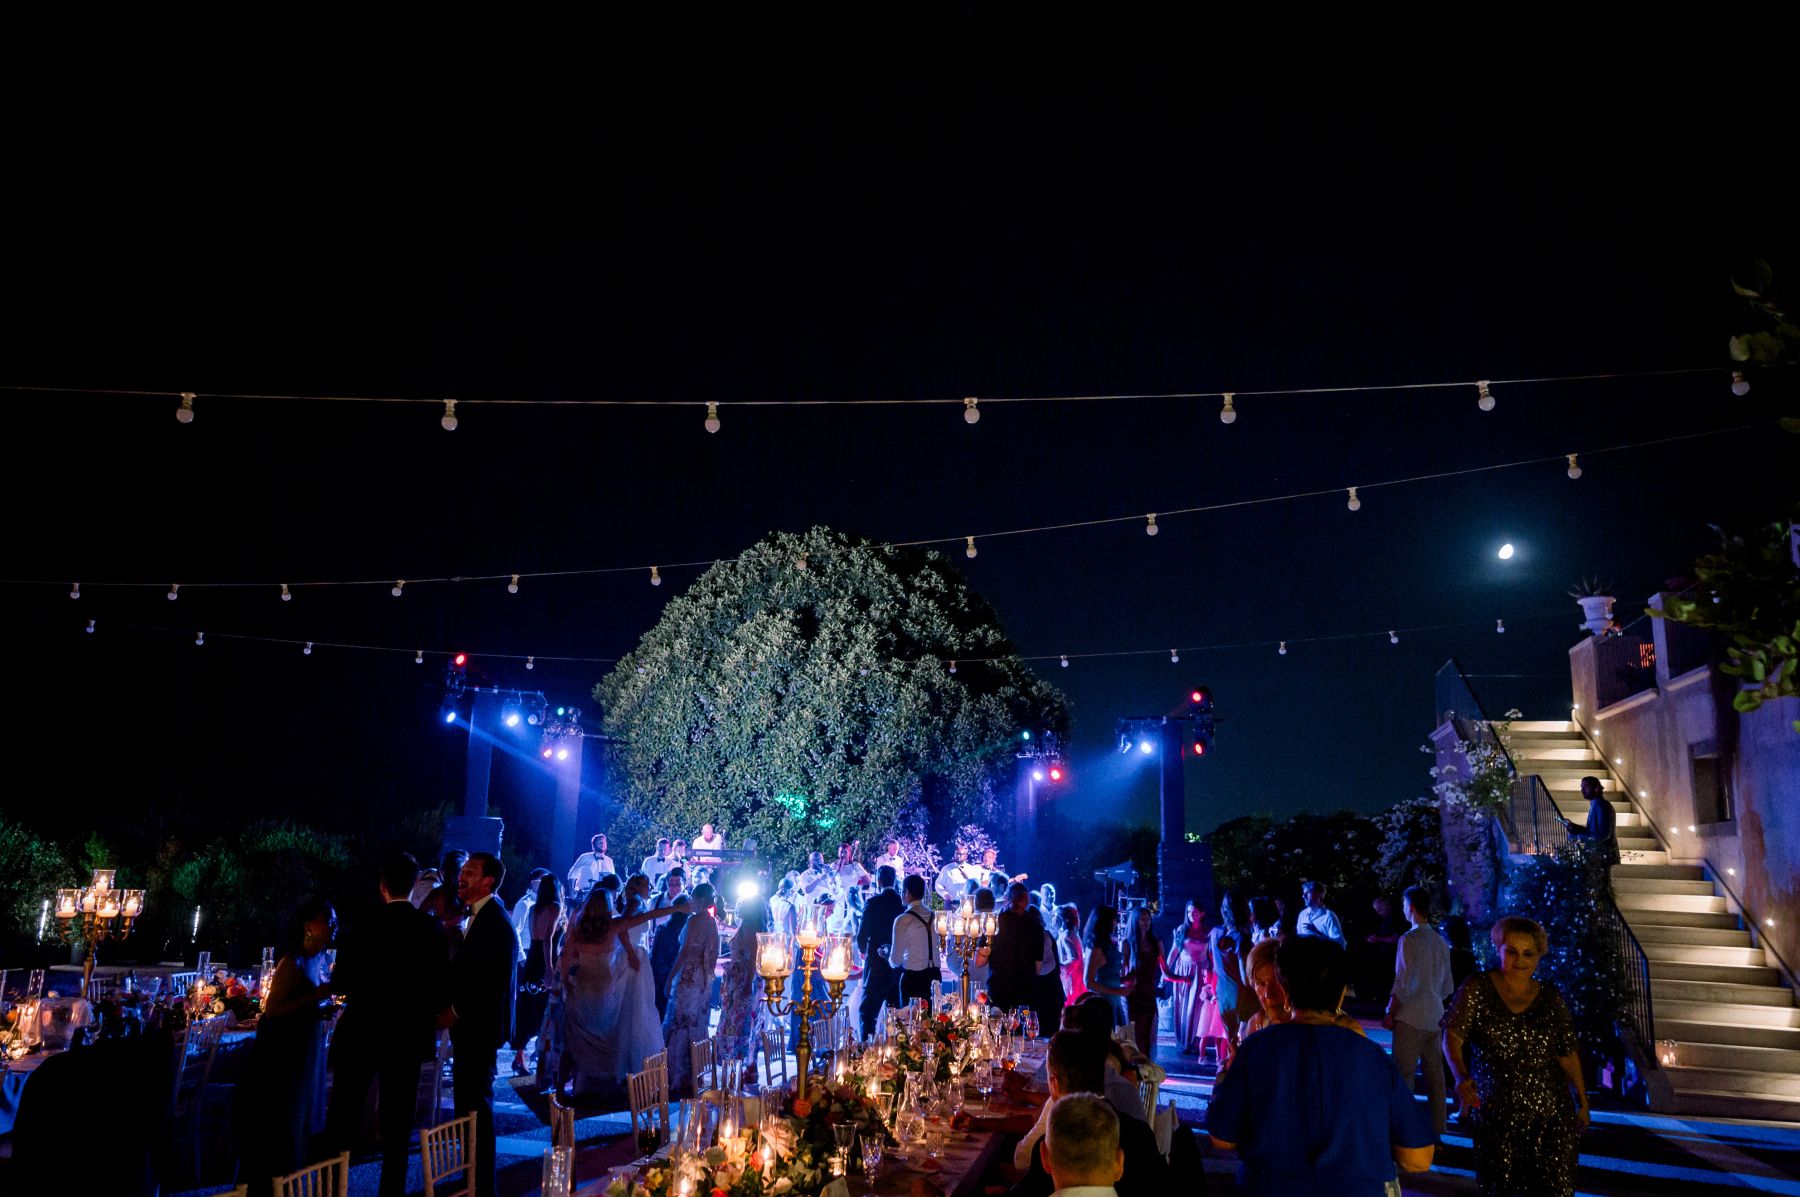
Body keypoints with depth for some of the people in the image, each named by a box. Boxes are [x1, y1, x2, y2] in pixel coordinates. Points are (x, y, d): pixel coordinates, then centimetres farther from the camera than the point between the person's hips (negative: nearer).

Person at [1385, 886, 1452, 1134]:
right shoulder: (1440, 941, 7)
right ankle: (1437, 1129, 16)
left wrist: (1390, 1013, -5)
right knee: (1434, 1073, 11)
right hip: (1434, 1017, 7)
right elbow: (1447, 986, 13)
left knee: (1403, 1073, -2)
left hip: (1411, 1018, -7)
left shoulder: (1410, 939, -13)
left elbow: (1403, 982, -14)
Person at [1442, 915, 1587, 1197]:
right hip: (1497, 1117, -2)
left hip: (1552, 1113, 2)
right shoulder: (1477, 989, -2)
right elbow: (1452, 1037, -10)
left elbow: (1568, 1055, 13)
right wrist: (1462, 1076, -27)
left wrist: (1582, 1103, 13)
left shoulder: (1550, 997, 7)